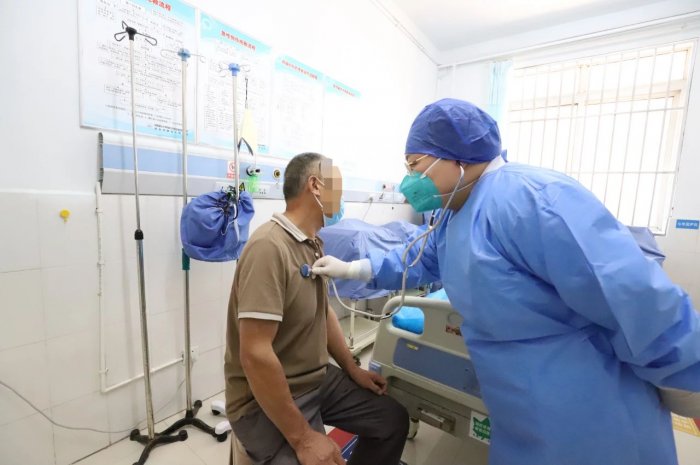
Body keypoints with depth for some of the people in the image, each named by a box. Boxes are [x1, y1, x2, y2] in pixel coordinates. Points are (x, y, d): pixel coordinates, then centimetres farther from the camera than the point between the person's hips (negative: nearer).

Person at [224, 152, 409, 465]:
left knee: (393, 419, 10)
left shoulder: (313, 244, 1)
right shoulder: (269, 247, -27)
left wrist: (352, 368, 11)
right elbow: (255, 355, -29)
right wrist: (302, 438, -22)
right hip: (266, 403, -7)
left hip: (319, 380, 8)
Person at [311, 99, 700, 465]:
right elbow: (420, 260, 15)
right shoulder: (455, 213, 4)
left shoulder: (530, 199, -29)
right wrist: (354, 269, 9)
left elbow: (642, 306, -27)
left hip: (587, 421, -8)